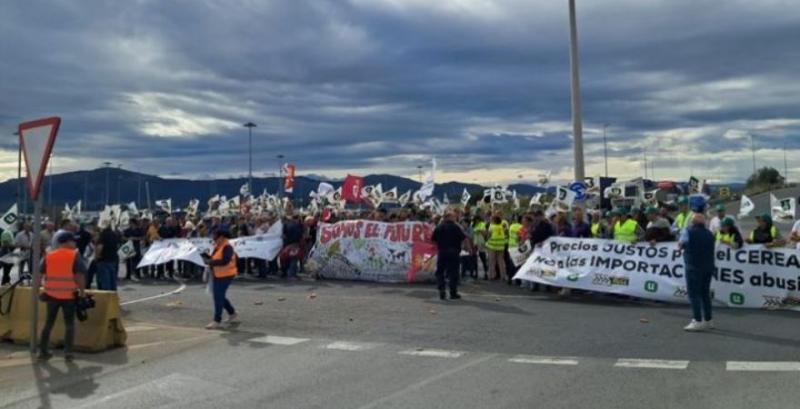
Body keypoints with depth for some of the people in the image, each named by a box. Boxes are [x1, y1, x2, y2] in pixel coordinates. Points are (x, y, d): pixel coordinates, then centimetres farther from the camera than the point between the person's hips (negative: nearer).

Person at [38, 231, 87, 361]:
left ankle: (43, 351, 17)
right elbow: (79, 276, -12)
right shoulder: (75, 256, -6)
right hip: (69, 295, -4)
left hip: (52, 294, 4)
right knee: (69, 324, 5)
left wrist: (45, 289, 19)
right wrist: (82, 293, -7)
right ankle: (68, 352, 1)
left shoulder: (49, 256, 9)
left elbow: (42, 274, 10)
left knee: (49, 323, 15)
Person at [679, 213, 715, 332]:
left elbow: (680, 244, 2)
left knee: (694, 294, -4)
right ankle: (708, 320, 20)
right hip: (708, 267, 6)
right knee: (705, 293, 14)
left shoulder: (688, 231, -7)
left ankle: (697, 321, -10)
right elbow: (711, 250, 15)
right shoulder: (709, 234, 11)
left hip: (694, 267, -6)